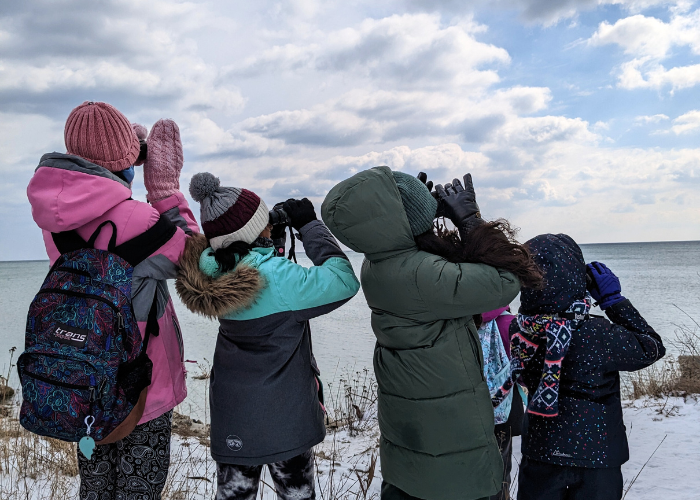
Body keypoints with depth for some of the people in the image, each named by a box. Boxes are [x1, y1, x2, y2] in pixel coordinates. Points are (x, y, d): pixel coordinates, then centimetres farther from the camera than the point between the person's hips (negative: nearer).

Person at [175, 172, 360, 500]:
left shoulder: (212, 268, -8)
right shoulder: (276, 277, -27)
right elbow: (343, 280, -22)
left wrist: (278, 229, -6)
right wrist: (309, 225, -14)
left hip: (230, 412, 6)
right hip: (283, 417, -5)